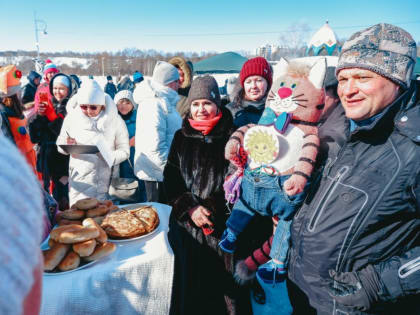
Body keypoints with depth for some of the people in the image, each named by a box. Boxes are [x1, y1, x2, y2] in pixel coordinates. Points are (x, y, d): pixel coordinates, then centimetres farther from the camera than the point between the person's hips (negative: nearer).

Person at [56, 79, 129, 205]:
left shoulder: (114, 120, -3)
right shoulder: (72, 118, 2)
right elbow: (60, 145, 10)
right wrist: (67, 145, -12)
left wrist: (110, 157, -23)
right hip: (80, 179, 1)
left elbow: (124, 151, -3)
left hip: (106, 181, -1)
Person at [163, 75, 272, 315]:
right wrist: (189, 208, -8)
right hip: (186, 226, 3)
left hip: (223, 228, -2)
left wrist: (208, 209, -11)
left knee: (223, 284, 6)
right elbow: (171, 180, 6)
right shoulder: (181, 137, 6)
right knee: (191, 285, 13)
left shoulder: (231, 136, -3)